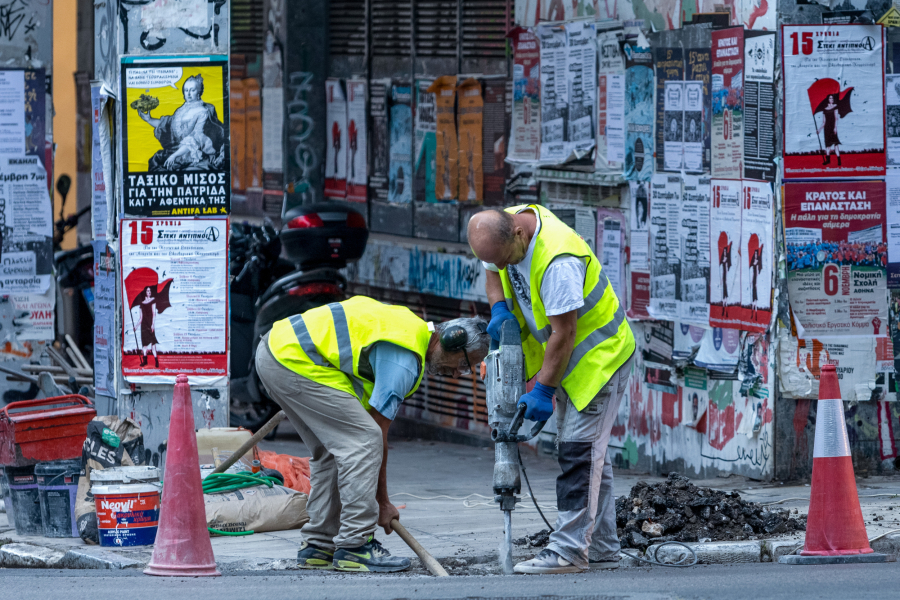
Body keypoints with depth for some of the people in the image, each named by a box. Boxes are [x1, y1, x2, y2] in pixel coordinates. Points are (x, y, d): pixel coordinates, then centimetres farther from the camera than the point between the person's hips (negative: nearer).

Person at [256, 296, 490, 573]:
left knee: (331, 451, 15)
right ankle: (354, 547, -9)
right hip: (295, 361, -11)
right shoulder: (404, 360, -13)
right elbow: (378, 431, -10)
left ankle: (318, 545, 16)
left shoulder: (410, 325, 17)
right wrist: (383, 503, -2)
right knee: (364, 441, -10)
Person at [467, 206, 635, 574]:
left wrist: (543, 391, -22)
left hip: (600, 355, -10)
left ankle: (569, 550, -15)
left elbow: (563, 333, -28)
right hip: (570, 356, 10)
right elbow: (493, 271, 15)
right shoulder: (505, 225, -6)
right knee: (587, 451, 12)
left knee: (579, 450, -14)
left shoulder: (557, 260, -34)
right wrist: (499, 309, -6)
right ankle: (601, 549, 18)